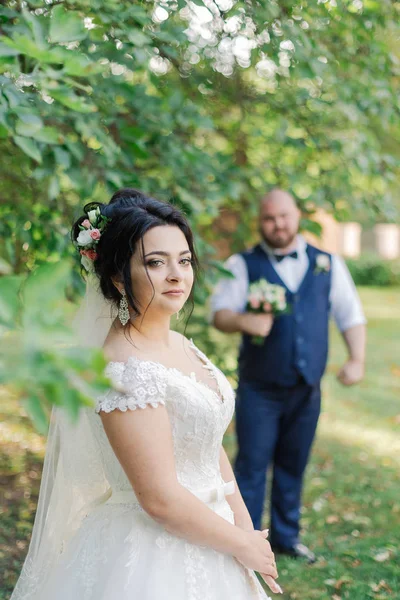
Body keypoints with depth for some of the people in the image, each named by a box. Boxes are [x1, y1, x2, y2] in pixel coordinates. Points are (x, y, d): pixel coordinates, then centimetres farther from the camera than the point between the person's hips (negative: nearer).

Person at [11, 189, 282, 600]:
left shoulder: (180, 345, 2)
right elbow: (160, 499, -24)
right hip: (151, 555, -8)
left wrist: (245, 528, 1)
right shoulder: (127, 369, -24)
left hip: (201, 544, 8)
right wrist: (243, 546, -12)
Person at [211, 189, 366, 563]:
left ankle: (286, 536, 29)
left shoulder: (327, 264, 7)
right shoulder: (243, 265, -1)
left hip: (307, 390, 3)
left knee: (293, 465, 13)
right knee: (252, 465, 0)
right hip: (258, 390, -3)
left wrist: (357, 359, -3)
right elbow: (220, 313, -7)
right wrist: (244, 321, -29)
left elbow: (351, 315, 10)